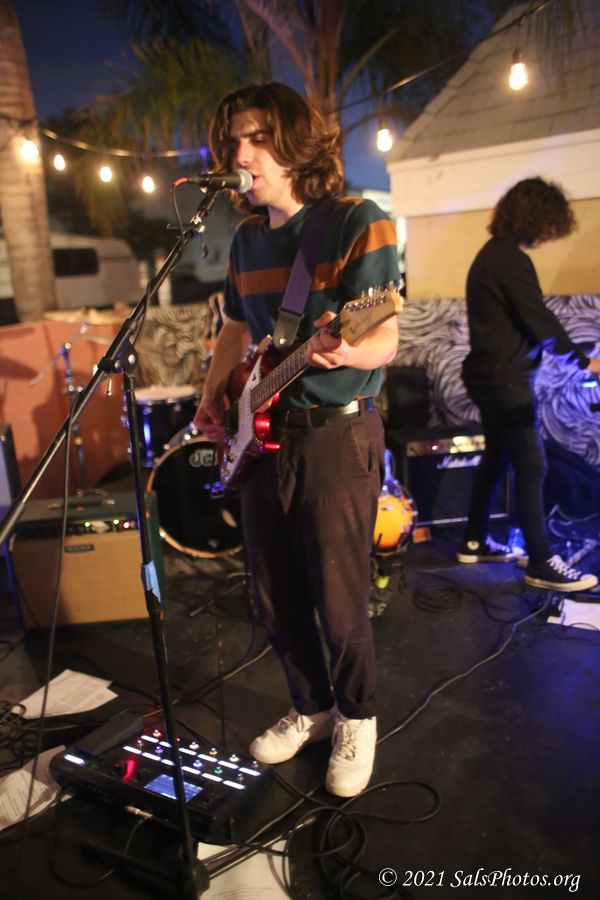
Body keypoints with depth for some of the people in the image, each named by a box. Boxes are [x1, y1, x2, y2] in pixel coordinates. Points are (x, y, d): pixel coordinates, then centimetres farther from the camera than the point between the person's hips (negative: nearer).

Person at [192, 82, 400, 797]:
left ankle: (355, 719, 30)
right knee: (276, 601, 14)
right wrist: (212, 399, 7)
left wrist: (345, 351, -37)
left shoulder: (358, 223, -8)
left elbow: (386, 339, -15)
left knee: (338, 604, 2)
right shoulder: (247, 238, 12)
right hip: (262, 433, 7)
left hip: (336, 434, -6)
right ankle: (310, 708, 37)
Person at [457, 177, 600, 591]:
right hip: (506, 380, -10)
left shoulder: (491, 253, 14)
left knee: (496, 458, 16)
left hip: (491, 375, 10)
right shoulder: (512, 259, -17)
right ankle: (542, 564, 0)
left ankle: (475, 542, 26)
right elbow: (541, 322, -19)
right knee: (531, 466, -6)